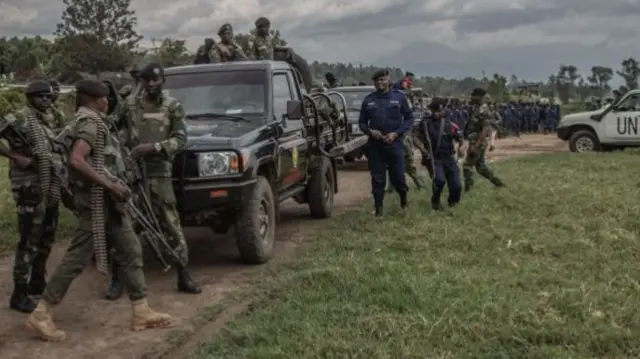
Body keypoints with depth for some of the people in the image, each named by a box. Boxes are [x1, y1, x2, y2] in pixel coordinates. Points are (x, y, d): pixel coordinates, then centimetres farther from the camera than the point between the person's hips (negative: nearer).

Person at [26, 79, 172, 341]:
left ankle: (141, 312, 12)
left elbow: (88, 159, 21)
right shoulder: (91, 123, -15)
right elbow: (76, 160, -29)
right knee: (77, 257, -5)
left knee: (131, 250, 9)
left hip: (105, 200, 10)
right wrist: (109, 185, -25)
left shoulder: (91, 121, 16)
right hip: (97, 200, -10)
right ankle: (42, 315, 4)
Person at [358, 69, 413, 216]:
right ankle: (378, 208, 14)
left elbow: (409, 118, 4)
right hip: (375, 145, 1)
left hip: (395, 143, -1)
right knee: (377, 179, 3)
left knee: (398, 176, 1)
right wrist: (370, 131, -8)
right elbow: (362, 122, 13)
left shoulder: (399, 97, 2)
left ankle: (403, 195, 33)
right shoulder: (368, 100, 6)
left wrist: (396, 133, -9)